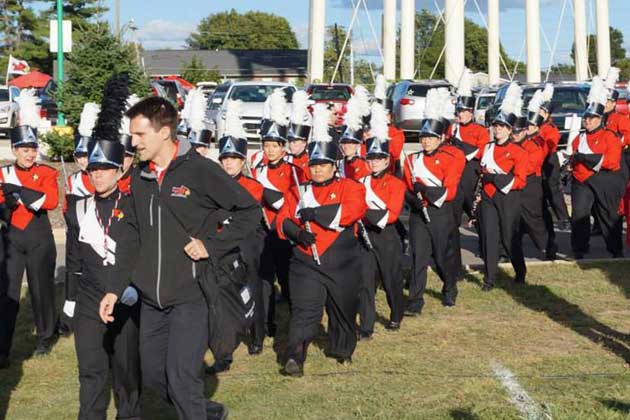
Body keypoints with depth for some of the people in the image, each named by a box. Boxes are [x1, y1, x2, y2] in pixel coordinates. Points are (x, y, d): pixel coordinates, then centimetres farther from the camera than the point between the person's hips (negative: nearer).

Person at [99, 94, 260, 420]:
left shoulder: (200, 170, -11)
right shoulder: (139, 178, 7)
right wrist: (116, 288, 10)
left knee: (181, 378, -10)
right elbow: (135, 239, 14)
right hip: (151, 297, 7)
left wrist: (212, 246, -13)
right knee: (152, 375, 13)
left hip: (191, 294, -7)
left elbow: (249, 210, -6)